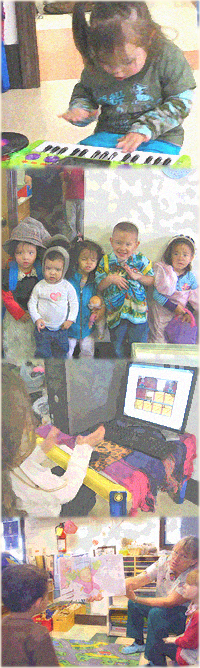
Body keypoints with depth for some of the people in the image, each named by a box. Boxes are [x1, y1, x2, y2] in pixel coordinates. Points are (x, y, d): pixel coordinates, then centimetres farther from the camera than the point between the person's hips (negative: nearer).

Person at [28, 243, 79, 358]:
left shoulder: (67, 286, -5)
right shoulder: (39, 287, -7)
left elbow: (74, 303, 4)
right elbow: (32, 303, 0)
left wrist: (70, 319, -5)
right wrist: (37, 319, -10)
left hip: (61, 328, 2)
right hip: (43, 327, -1)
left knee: (63, 350, 10)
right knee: (43, 353, -1)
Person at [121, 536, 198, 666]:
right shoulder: (165, 561, -13)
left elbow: (170, 602, -31)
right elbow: (140, 579, -19)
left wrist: (137, 599, -35)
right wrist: (127, 584, -43)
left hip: (186, 616, -7)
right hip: (163, 607, 8)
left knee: (156, 613, -32)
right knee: (133, 604, 7)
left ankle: (156, 662, -22)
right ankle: (139, 643, 22)